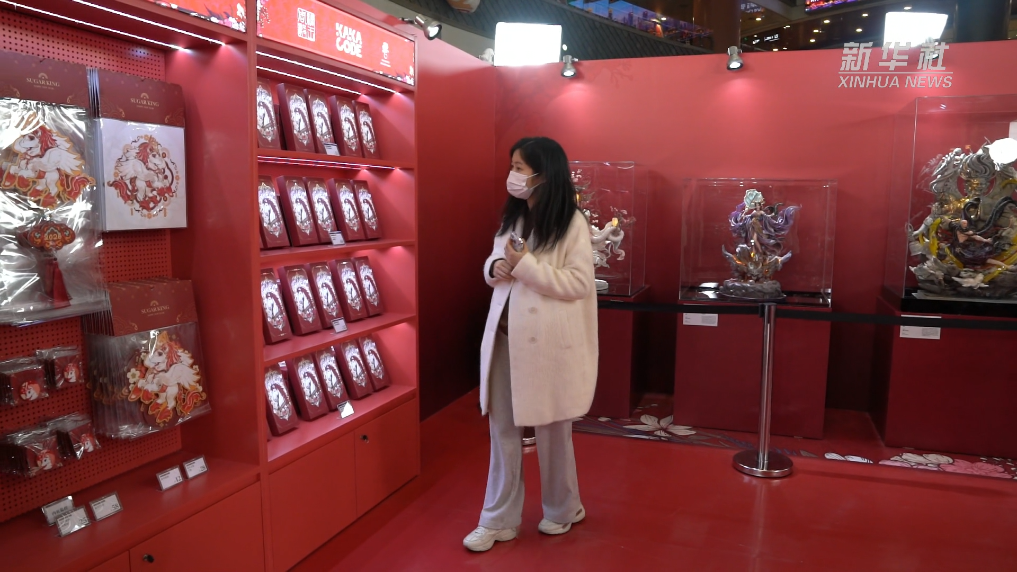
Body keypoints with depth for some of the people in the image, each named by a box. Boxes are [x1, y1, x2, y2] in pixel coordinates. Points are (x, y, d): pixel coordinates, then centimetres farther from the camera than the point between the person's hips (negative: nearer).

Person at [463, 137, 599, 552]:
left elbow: (579, 284, -17)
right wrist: (495, 268, -5)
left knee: (551, 431, 10)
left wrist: (525, 266, -20)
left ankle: (563, 510, 34)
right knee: (502, 428, 10)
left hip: (548, 342, -6)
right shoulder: (512, 217, 10)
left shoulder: (572, 224, -11)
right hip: (505, 336, 6)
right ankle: (499, 519, 24)